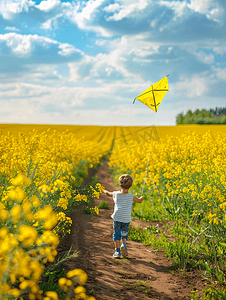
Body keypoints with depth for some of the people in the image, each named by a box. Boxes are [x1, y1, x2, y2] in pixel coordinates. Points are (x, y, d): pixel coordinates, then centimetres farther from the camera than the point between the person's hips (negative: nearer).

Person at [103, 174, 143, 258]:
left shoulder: (116, 194, -4)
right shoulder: (131, 196, -6)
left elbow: (109, 193, 18)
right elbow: (139, 200, 13)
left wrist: (105, 191, 41)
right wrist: (141, 198, 37)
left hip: (117, 219, 0)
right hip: (126, 219, 0)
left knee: (116, 234, 9)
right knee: (124, 234, 17)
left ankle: (117, 251, 5)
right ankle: (123, 244, -11)